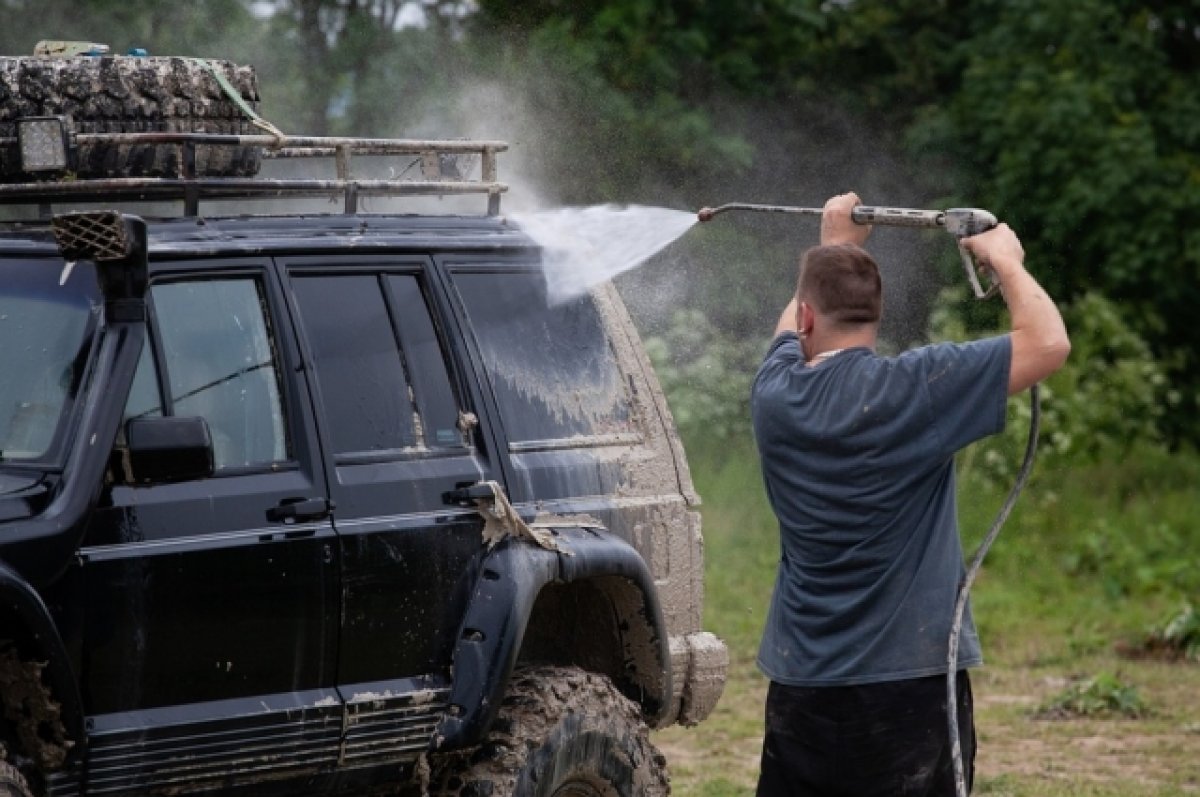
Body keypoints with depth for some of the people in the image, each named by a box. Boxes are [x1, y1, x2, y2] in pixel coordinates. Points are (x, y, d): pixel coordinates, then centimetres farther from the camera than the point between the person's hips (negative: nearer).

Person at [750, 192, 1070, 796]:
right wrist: (1004, 260, 1)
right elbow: (1049, 343, -15)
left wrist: (835, 244, 35)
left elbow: (793, 332, 26)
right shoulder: (913, 389, -13)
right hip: (911, 678, -4)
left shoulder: (774, 397, 1)